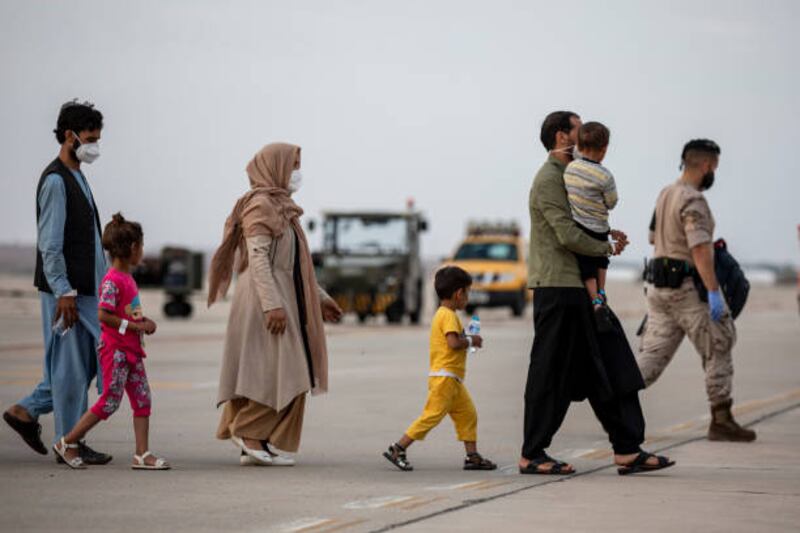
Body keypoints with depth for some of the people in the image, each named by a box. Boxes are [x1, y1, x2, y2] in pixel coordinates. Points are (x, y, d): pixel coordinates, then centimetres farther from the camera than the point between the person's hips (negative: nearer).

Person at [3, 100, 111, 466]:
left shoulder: (77, 178, 17)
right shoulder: (55, 180, -13)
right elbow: (49, 244, -18)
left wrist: (103, 282, 18)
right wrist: (64, 291, -21)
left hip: (84, 289, 10)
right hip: (64, 289, -10)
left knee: (87, 361, 13)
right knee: (71, 365, -3)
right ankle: (70, 444, 4)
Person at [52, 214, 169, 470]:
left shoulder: (128, 278, 14)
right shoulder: (112, 280, -15)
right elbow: (103, 315, -23)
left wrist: (144, 322, 7)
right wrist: (133, 326, -20)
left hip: (131, 348, 9)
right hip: (114, 348, -9)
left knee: (142, 398, 4)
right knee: (110, 401, -6)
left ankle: (142, 454, 4)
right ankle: (67, 442, 4)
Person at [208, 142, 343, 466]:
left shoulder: (281, 207, 20)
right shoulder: (260, 206, -10)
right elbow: (258, 258, -19)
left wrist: (320, 297, 24)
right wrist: (272, 304, -27)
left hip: (284, 297, 10)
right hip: (266, 298, -10)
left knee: (285, 376, 7)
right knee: (273, 371, -11)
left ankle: (255, 443, 8)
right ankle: (249, 432, -3)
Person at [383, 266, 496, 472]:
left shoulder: (442, 314, 18)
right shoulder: (449, 316, -14)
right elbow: (453, 342, -26)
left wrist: (467, 339, 10)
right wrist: (471, 340, -10)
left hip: (452, 380, 11)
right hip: (445, 376, -11)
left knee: (468, 414, 11)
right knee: (432, 415, -10)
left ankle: (472, 456, 12)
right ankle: (397, 449, -8)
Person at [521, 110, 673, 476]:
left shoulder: (567, 176, 22)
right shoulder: (548, 179, -11)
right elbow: (568, 235, -19)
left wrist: (606, 232, 7)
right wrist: (608, 247, -6)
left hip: (578, 288, 10)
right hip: (557, 286, -10)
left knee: (610, 367, 6)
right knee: (551, 373, -4)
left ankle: (628, 450, 6)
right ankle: (532, 455, 3)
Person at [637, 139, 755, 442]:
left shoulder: (665, 195, 14)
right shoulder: (693, 201, -15)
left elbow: (653, 238, 26)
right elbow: (700, 249, -24)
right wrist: (714, 292, -27)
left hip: (659, 287, 9)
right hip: (687, 287, -9)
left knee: (652, 356, 7)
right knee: (718, 351, 3)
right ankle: (721, 421, 5)